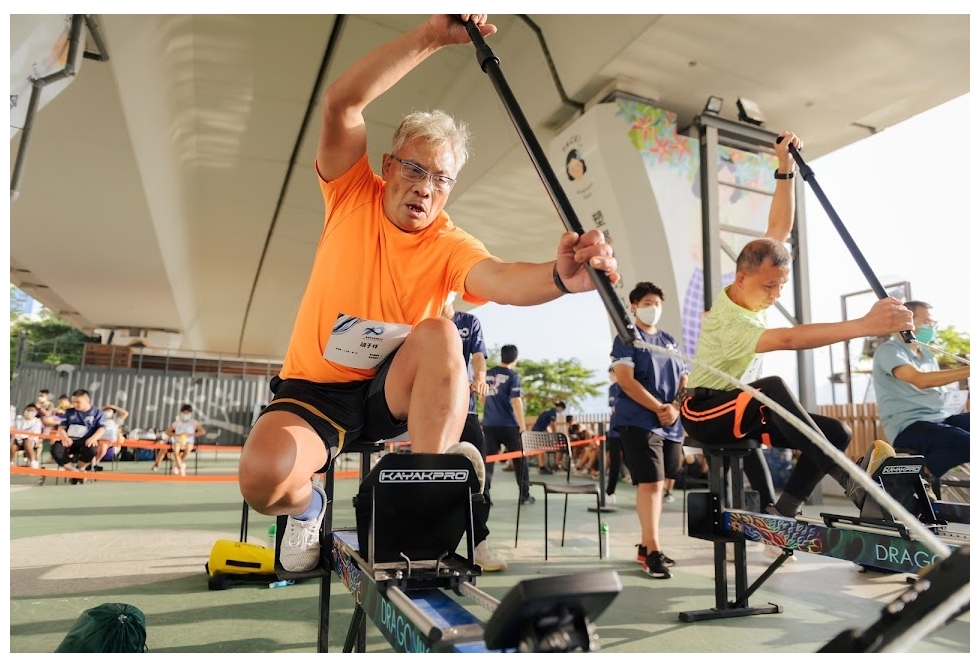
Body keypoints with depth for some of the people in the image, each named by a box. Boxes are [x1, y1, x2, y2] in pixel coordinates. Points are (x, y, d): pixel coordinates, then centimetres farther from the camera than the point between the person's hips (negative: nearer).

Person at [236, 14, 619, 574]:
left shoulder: (450, 245, -8)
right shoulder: (353, 197, -6)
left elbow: (501, 281, -30)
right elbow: (342, 102, -20)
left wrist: (560, 276, -53)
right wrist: (431, 37, -27)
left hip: (392, 391, 1)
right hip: (314, 389, 0)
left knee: (438, 333, -31)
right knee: (263, 477, -29)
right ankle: (307, 506, 11)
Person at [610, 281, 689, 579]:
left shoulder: (669, 341, 17)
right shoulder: (627, 338, -2)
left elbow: (684, 380, 14)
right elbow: (625, 380, -13)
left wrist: (675, 408, -5)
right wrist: (659, 408, -15)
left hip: (671, 425, 7)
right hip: (639, 421, -7)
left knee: (658, 484, 10)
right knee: (650, 483, -10)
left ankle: (645, 545, 21)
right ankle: (653, 550, -4)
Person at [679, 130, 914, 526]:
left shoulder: (750, 288, -4)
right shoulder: (727, 324, -28)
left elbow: (779, 229, -2)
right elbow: (790, 339, -44)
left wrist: (786, 169, -10)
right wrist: (865, 325, -51)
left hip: (740, 411, 8)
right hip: (704, 413, -8)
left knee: (836, 431, -10)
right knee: (773, 387, -40)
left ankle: (782, 512, -14)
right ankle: (848, 478, -40)